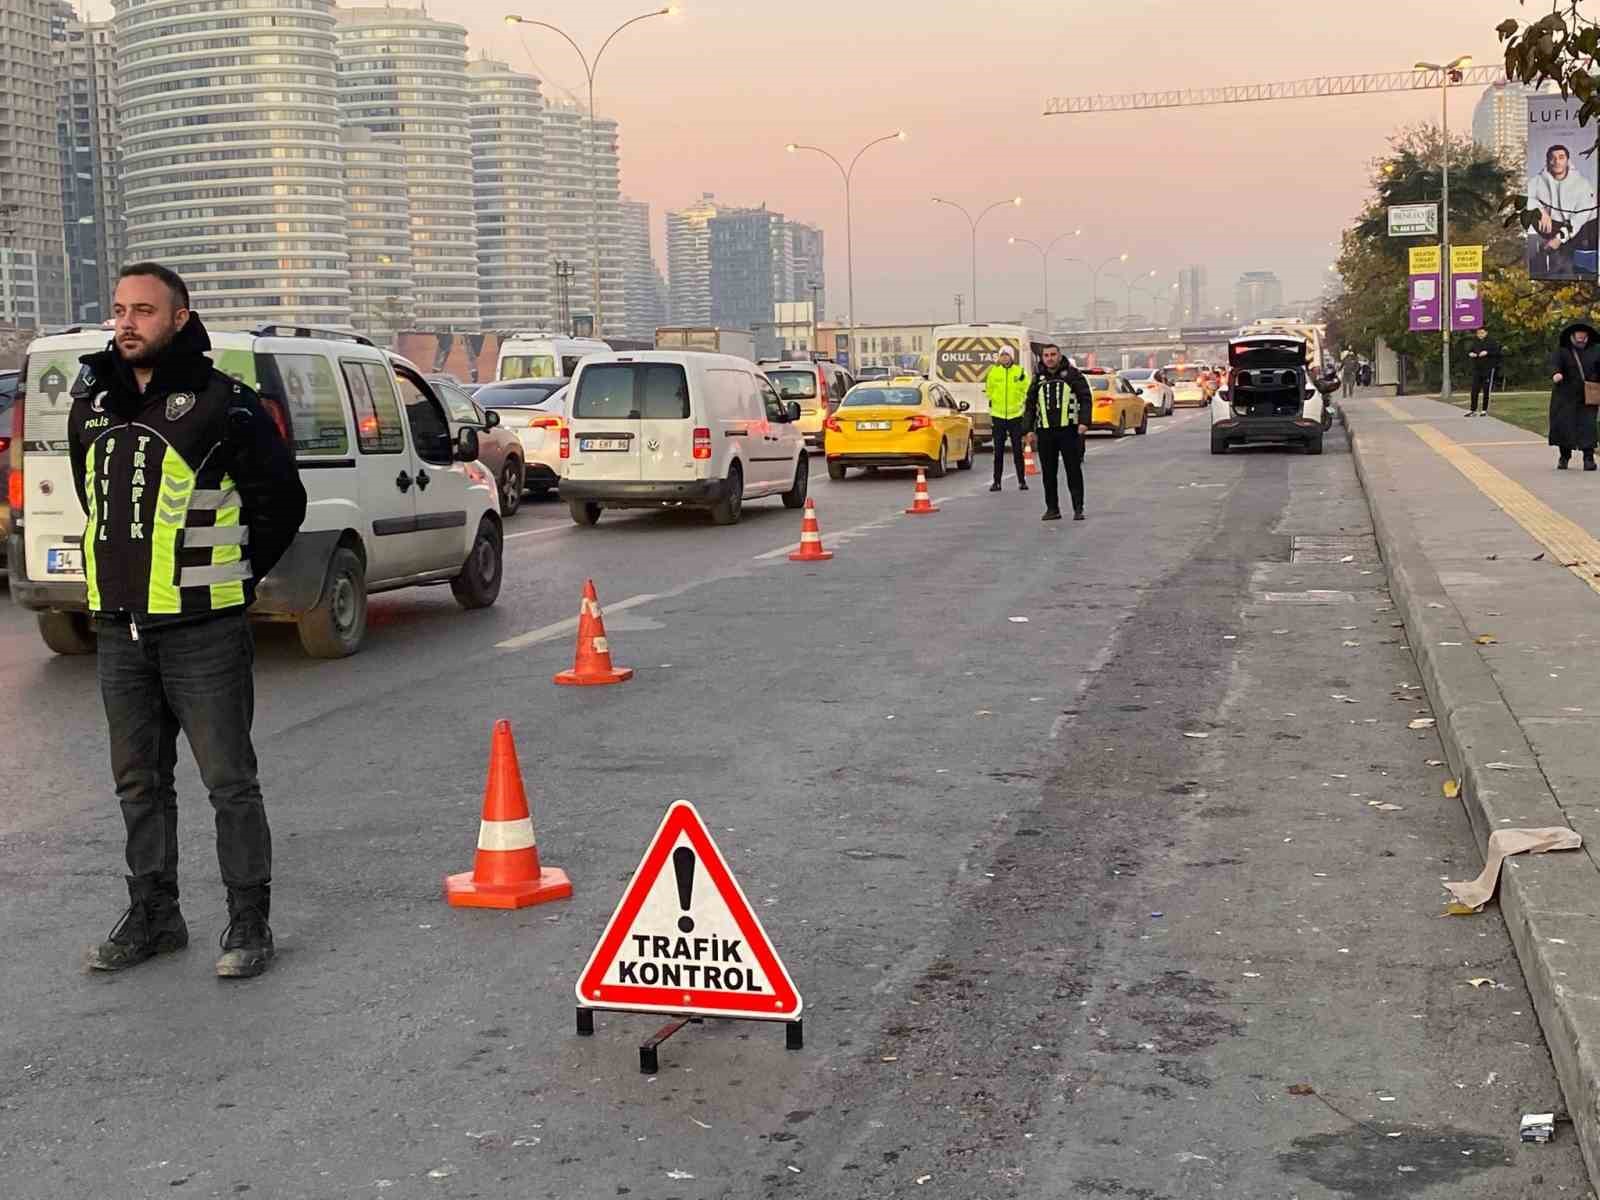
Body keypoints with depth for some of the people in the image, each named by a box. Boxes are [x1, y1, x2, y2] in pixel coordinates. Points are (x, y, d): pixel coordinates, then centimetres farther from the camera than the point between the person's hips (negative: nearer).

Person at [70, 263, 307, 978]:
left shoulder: (222, 403, -7)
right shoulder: (92, 402, 10)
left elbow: (281, 501, -1)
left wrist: (231, 579, 4)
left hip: (204, 633, -6)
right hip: (119, 630, 6)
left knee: (228, 782, 0)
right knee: (138, 783, 14)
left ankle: (249, 922, 9)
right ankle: (153, 916, 26)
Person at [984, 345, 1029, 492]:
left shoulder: (1020, 372, 0)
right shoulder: (993, 372, 2)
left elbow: (1026, 392, 6)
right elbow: (989, 391, 11)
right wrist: (990, 409, 8)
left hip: (1015, 415, -1)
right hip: (998, 415, 1)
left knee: (1017, 450, 3)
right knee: (998, 451, 5)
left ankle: (1022, 480, 9)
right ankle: (997, 481, 9)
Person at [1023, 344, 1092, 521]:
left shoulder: (1073, 374, 2)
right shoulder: (1038, 378, 14)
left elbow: (1086, 399, -2)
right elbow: (1030, 406, 17)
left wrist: (1084, 422, -15)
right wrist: (1029, 430, 9)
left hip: (1069, 430, -4)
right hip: (1045, 432, 4)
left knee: (1074, 470, -2)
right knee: (1048, 472, 5)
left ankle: (1078, 508, 1)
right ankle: (1052, 508, 13)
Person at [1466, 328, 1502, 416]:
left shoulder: (1492, 342, -2)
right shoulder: (1475, 343, 13)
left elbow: (1497, 352, -11)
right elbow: (1468, 352, 18)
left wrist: (1487, 353, -23)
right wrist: (1470, 354, -5)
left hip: (1488, 369, -5)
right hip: (1477, 369, 5)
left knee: (1487, 390, -1)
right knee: (1474, 390, 1)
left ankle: (1485, 410, 6)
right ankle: (1473, 410, 5)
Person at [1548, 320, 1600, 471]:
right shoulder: (1562, 350, -2)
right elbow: (1554, 363, -19)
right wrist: (1555, 373, -41)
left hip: (1587, 396, 1)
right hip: (1565, 396, -1)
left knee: (1587, 425, -8)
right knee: (1564, 425, 1)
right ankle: (1564, 457, 18)